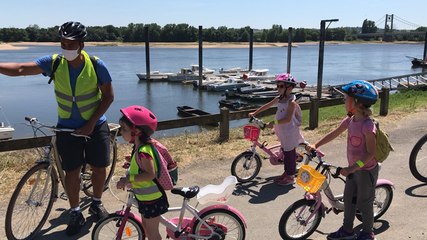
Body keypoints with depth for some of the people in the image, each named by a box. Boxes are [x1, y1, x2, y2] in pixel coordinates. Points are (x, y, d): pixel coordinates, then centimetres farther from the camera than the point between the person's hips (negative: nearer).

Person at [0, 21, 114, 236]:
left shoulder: (96, 65, -16)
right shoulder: (53, 63, -11)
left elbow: (108, 96, -10)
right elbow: (20, 69, -18)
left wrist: (91, 123, -15)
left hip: (95, 126, -1)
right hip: (67, 127, 1)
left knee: (99, 168, 9)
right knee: (72, 171, 6)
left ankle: (97, 203, 35)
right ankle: (75, 214, 23)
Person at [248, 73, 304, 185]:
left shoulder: (291, 102, -20)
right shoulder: (279, 99, 5)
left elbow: (288, 119, -28)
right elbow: (267, 105, 15)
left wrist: (274, 122, -31)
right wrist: (255, 113, 14)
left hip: (290, 132, -8)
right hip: (282, 131, 8)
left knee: (290, 153, 2)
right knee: (285, 152, 17)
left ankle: (290, 176, 14)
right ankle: (286, 172, 31)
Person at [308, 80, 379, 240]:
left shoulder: (367, 125, -26)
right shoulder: (350, 120, -2)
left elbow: (370, 153, -24)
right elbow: (334, 134, 9)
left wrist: (353, 168, -29)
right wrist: (316, 145, 4)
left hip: (366, 170, -8)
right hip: (353, 168, 8)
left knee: (364, 203, 9)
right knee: (348, 199, 17)